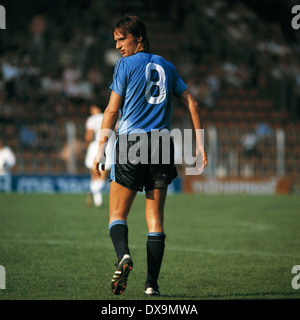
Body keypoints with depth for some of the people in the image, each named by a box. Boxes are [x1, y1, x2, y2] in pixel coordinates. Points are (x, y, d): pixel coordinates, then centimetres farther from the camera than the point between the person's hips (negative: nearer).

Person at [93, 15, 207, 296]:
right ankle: (152, 284, -1)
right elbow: (191, 104, 14)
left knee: (117, 213, 3)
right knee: (156, 218, 6)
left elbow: (112, 110, -3)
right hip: (161, 145, 4)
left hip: (130, 142, -4)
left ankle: (123, 255, -27)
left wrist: (101, 149, 0)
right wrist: (199, 142, 17)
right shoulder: (167, 67, 15)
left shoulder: (125, 65, 1)